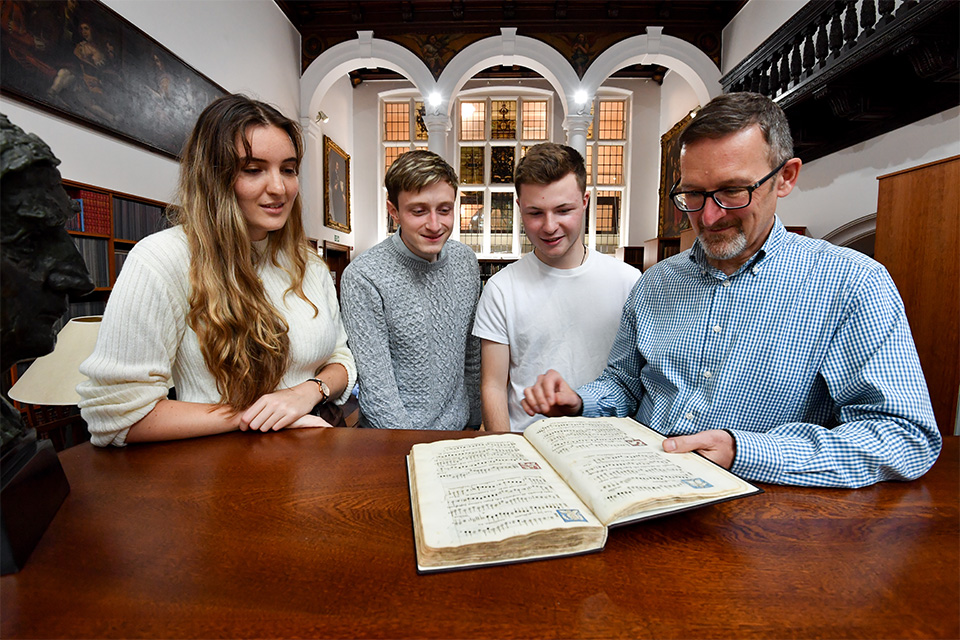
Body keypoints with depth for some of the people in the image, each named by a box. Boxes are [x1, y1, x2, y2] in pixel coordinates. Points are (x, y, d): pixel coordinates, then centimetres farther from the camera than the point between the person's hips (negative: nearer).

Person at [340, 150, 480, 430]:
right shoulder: (362, 277, -15)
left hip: (458, 429, 4)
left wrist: (473, 422, 12)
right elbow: (376, 389, -14)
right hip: (393, 444, -4)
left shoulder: (466, 260, 2)